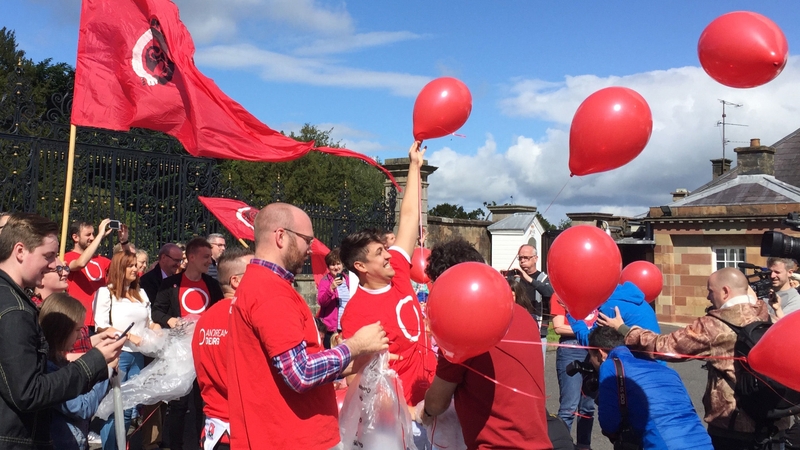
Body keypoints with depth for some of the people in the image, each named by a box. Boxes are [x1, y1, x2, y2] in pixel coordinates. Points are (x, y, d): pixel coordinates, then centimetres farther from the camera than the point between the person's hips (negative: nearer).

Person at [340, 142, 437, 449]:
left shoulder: (397, 274, -2)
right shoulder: (355, 313, -19)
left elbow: (409, 217, 4)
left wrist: (415, 165, 8)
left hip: (432, 393, 7)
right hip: (404, 408, -7)